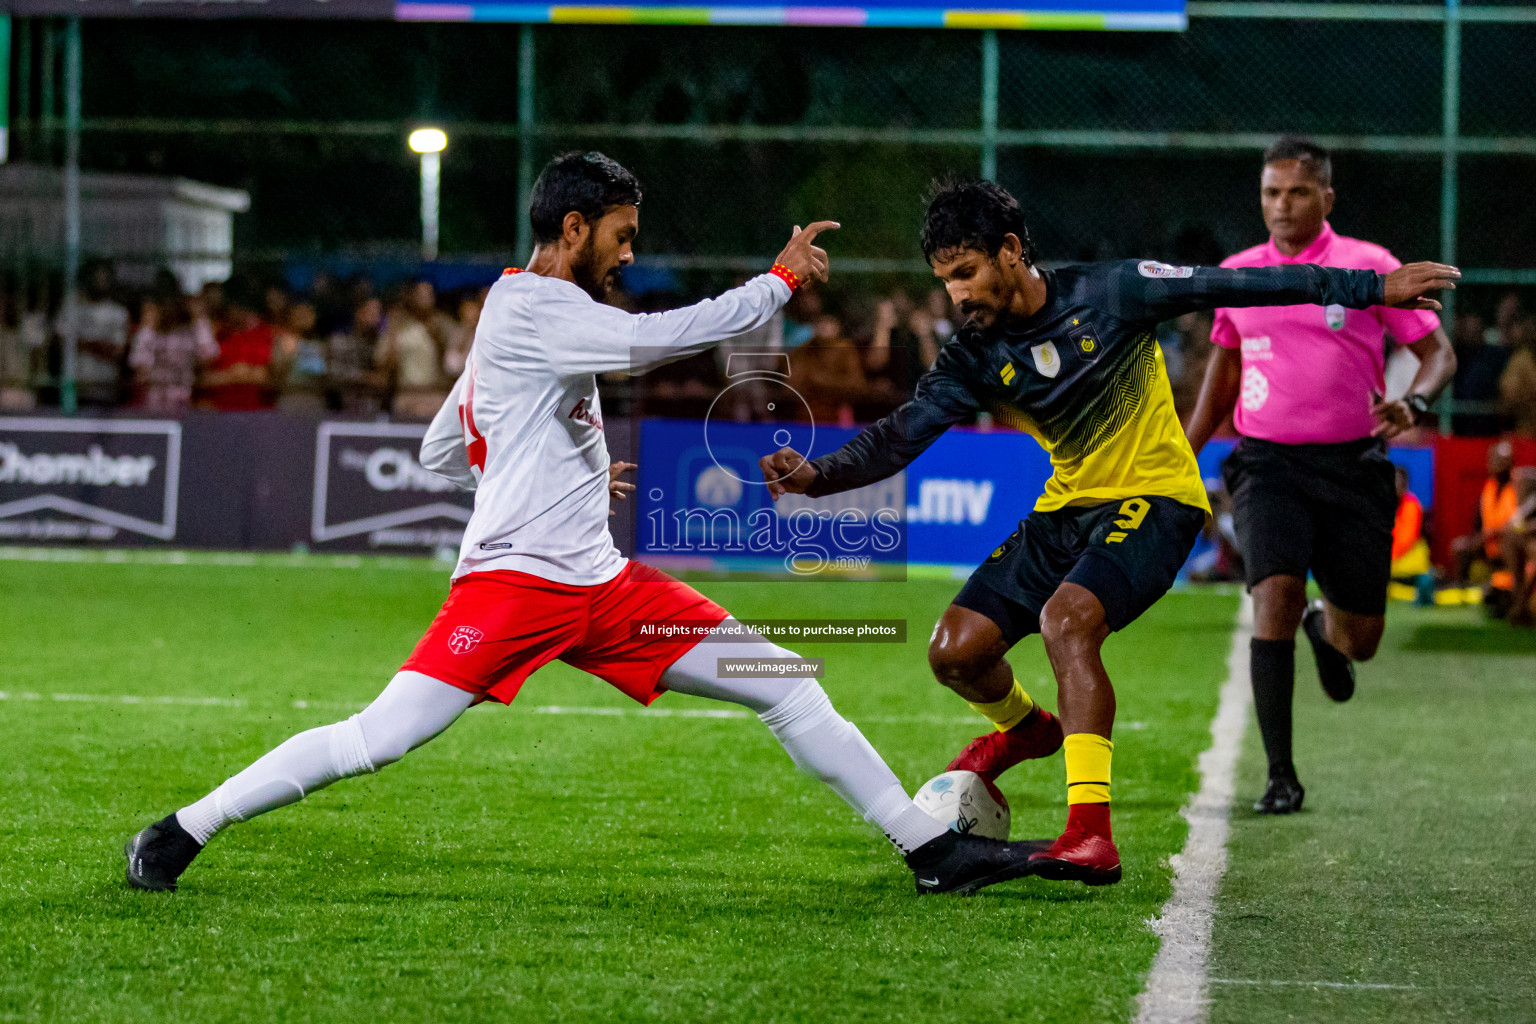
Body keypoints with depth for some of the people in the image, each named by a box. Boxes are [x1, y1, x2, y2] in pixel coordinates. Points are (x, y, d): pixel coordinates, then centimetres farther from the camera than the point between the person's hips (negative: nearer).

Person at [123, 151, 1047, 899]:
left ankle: (932, 849, 6)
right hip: (514, 575, -9)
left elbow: (442, 451, 26)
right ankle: (181, 834, 1)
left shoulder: (545, 313, 20)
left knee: (789, 687, 3)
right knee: (374, 742, -14)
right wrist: (783, 279, -13)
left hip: (599, 582, 9)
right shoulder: (527, 308, -9)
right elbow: (655, 339, -22)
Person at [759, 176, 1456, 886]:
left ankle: (1091, 833, -37)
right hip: (1066, 509, 6)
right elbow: (899, 438, -10)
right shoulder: (976, 357, -3)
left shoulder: (1109, 293, -14)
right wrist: (815, 475, -30)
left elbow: (1232, 287, -11)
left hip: (1154, 498, -6)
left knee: (1066, 617, -32)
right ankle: (1023, 729, 33)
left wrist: (1372, 288, -10)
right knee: (955, 651, -4)